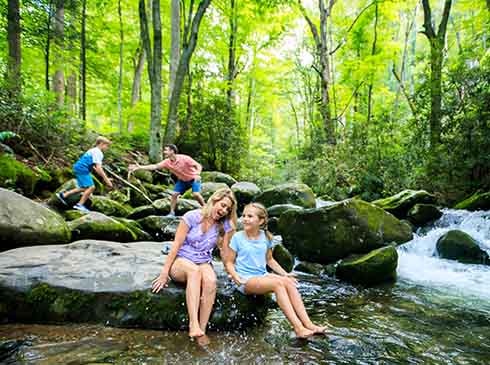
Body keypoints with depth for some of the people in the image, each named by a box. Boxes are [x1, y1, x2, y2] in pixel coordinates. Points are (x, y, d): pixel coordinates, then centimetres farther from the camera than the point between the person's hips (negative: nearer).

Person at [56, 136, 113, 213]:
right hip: (82, 169, -11)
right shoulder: (98, 152, -13)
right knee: (91, 187, -12)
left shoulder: (94, 151, 19)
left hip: (79, 169, 11)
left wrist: (106, 178, 22)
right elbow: (98, 168, -22)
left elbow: (96, 168, 24)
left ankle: (63, 195, 25)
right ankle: (80, 205, -5)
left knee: (84, 188, 20)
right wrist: (106, 180, -20)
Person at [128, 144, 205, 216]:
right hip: (182, 180, 5)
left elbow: (198, 166, -26)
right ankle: (172, 213, 10)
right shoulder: (167, 162, -16)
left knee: (196, 194, -22)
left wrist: (198, 175, -45)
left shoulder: (184, 158, -30)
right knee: (174, 194, -5)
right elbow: (154, 166, -18)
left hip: (193, 178, -5)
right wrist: (139, 167, -24)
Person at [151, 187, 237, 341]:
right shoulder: (192, 217, -8)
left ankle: (202, 329, -27)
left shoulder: (224, 225, 3)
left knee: (211, 281, -33)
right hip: (180, 261, -2)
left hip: (204, 263, 3)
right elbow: (176, 245, -9)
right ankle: (193, 325, -42)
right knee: (194, 270, -38)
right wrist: (164, 272, -11)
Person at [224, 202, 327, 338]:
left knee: (289, 282, -22)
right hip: (246, 280, -5)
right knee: (278, 283, -29)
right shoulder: (237, 237, -5)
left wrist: (284, 273, 9)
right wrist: (236, 277, -19)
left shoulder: (266, 237, 8)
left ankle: (308, 324, -24)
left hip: (262, 276, 5)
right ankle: (298, 327, -31)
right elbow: (229, 262, -2)